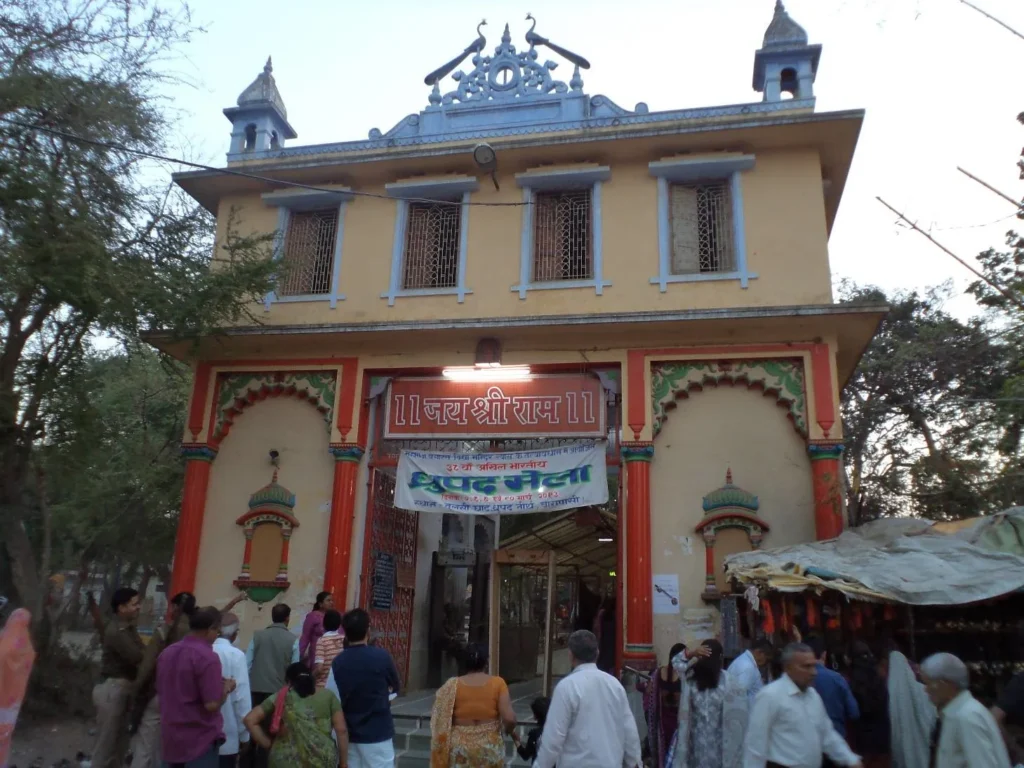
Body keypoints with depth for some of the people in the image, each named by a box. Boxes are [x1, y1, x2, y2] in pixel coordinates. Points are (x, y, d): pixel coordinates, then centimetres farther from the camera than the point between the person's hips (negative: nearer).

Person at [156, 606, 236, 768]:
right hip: (200, 741, -7)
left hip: (170, 739, 8)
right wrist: (226, 688, -3)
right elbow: (212, 705, -23)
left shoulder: (167, 652, 6)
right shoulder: (207, 657, -20)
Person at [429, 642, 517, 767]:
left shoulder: (453, 685, -5)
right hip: (489, 748, 0)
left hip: (460, 748, 0)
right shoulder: (497, 683, -7)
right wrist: (509, 730, 9)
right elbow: (509, 718, -13)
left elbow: (441, 721, -4)